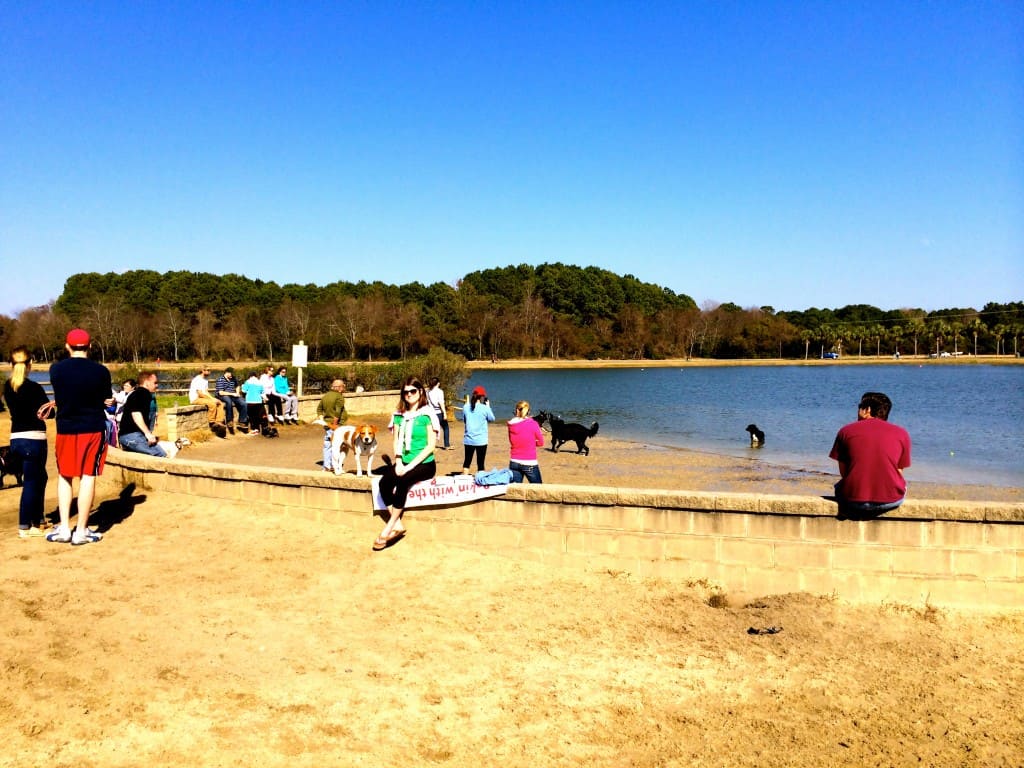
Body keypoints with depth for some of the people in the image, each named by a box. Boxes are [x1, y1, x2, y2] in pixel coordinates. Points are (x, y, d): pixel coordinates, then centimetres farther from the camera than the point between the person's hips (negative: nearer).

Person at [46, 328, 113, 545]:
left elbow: (60, 396, 6)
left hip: (65, 429, 2)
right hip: (93, 428, -2)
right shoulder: (100, 371, -8)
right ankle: (81, 531, 4)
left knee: (65, 476, 16)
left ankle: (64, 528, 14)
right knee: (88, 477, 3)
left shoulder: (56, 369, -4)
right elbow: (106, 401, 1)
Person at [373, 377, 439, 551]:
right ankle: (398, 525, -17)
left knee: (402, 482, -32)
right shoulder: (400, 415, 11)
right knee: (384, 482, -23)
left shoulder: (427, 414, -6)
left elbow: (431, 445, -11)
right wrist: (398, 463, -7)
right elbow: (397, 442, 11)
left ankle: (388, 529, -25)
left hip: (424, 464, -5)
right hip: (404, 463, 5)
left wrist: (410, 466, -17)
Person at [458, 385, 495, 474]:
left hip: (469, 439, 3)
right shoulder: (485, 408, -13)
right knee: (480, 463, 5)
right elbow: (492, 418, 2)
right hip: (481, 440, -3)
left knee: (467, 461, 17)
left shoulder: (466, 407, -4)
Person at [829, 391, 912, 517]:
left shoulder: (846, 431, 4)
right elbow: (899, 472, 9)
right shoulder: (901, 433, 5)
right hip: (890, 502, 1)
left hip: (853, 500, 0)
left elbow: (843, 472, 6)